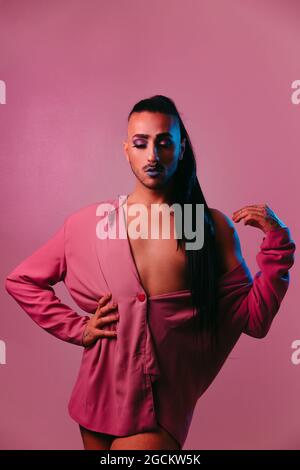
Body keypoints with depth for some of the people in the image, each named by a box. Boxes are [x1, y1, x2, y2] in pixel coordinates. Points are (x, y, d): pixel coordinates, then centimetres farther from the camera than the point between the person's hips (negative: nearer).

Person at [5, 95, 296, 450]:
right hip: (100, 396, 2)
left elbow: (254, 321, -6)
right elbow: (21, 280, 5)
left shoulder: (213, 226, -6)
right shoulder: (90, 222, -5)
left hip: (165, 403, -1)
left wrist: (277, 240, -15)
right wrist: (77, 328, -4)